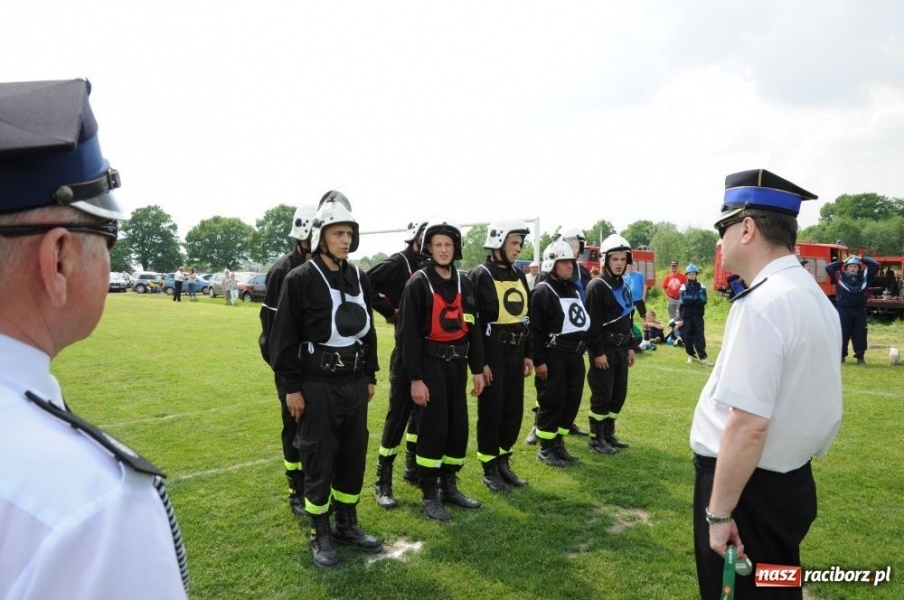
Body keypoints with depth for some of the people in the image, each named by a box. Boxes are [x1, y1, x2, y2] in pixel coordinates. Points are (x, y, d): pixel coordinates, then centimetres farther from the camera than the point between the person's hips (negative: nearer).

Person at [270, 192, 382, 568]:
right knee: (319, 460, 5)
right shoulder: (300, 279, -10)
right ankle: (320, 535, 22)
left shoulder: (359, 278, 8)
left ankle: (348, 525, 31)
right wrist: (291, 388, -11)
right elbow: (284, 337, -10)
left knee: (354, 456, 14)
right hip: (317, 385, -6)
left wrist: (370, 376, 14)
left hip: (354, 383, 6)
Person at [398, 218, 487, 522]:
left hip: (456, 364, 6)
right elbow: (409, 334, -13)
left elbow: (473, 328, 12)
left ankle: (449, 486, 28)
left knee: (458, 427, 11)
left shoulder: (464, 284, 9)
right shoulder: (418, 284, -9)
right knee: (432, 429, -3)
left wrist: (478, 368, 8)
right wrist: (415, 378, -17)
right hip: (430, 364, -6)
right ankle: (430, 495, 12)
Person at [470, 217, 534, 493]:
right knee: (491, 413, 2)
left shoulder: (519, 275, 13)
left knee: (514, 411, 13)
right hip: (493, 354, -7)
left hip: (515, 353, 7)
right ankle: (489, 470, 16)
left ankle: (503, 462, 28)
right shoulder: (481, 276, -10)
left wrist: (527, 354, 15)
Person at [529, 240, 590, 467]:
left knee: (572, 401, 11)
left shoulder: (574, 290, 15)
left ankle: (558, 444, 24)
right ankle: (545, 449, 11)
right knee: (552, 402, -3)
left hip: (575, 356, 8)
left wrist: (581, 352, 18)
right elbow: (535, 330, -15)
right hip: (553, 357, -8)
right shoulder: (542, 292, -11)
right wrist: (539, 361, -18)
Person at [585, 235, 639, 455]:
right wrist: (597, 352, -19)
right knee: (602, 395, -3)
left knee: (619, 393, 13)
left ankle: (609, 433, 25)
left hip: (621, 348, 8)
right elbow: (592, 322, -17)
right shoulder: (597, 287, -13)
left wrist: (631, 346, 16)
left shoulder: (624, 286, 13)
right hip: (604, 349, -8)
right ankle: (596, 437, 9)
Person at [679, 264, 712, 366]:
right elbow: (684, 300, -12)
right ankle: (691, 355, 19)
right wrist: (696, 298, -10)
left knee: (700, 336, -5)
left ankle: (702, 357, -7)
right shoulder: (683, 287, 3)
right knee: (688, 336, 5)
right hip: (687, 315, 0)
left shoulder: (701, 286, 4)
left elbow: (703, 300, -9)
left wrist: (690, 299, -13)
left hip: (698, 315, 0)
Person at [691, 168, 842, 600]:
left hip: (748, 484, -9)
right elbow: (797, 398, 13)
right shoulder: (814, 296, 6)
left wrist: (719, 512, -21)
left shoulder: (761, 304, -25)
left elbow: (749, 424, -29)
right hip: (791, 480, 9)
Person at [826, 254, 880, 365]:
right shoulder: (839, 276, 1)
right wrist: (842, 262, -1)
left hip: (860, 310, 2)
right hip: (843, 310, -2)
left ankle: (860, 356, 14)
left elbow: (875, 265, 8)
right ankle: (841, 355, 14)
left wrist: (862, 259, 8)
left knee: (860, 334, 5)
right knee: (843, 333, 4)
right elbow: (828, 268, -8)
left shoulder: (864, 276, 8)